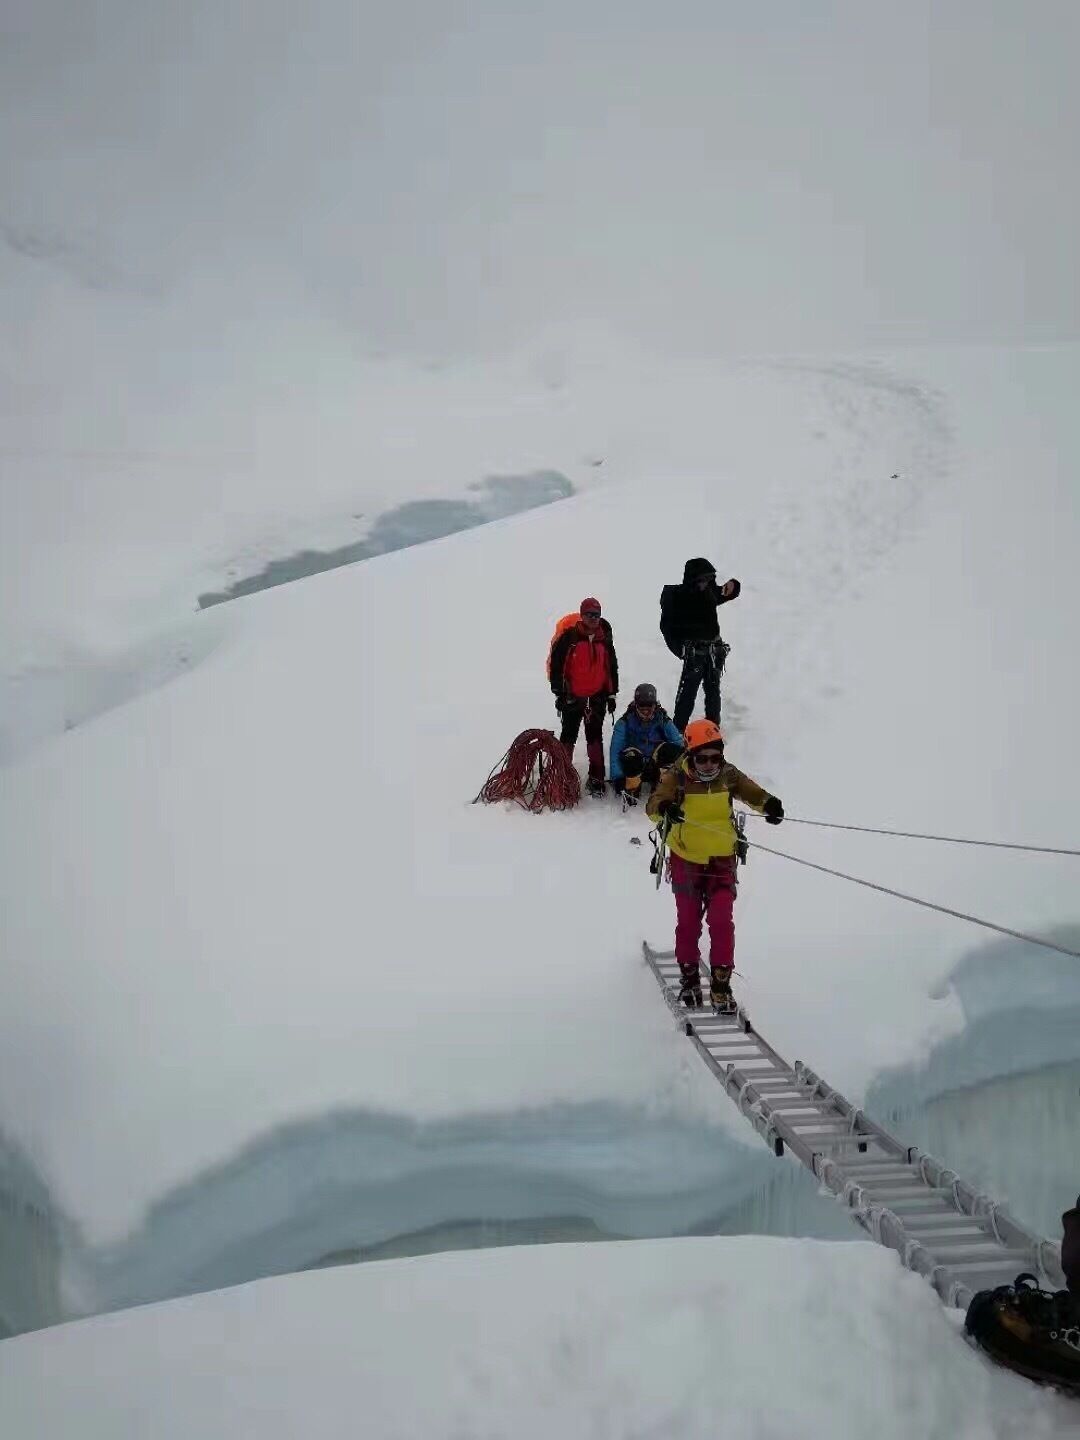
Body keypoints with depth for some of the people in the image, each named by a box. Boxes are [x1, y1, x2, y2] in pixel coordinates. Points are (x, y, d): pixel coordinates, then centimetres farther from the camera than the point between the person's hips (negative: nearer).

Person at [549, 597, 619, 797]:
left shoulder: (605, 640, 5)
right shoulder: (569, 637, -9)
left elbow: (612, 668, 15)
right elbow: (556, 665, -7)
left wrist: (612, 694, 13)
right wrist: (559, 693, -8)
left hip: (597, 698, 3)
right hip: (572, 697, -3)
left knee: (595, 737, 7)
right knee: (568, 736, 5)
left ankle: (597, 778, 12)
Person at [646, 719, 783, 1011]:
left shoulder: (728, 776, -7)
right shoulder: (677, 778, -15)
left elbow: (753, 793, -13)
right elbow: (652, 805, -27)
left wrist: (769, 803, -37)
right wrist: (665, 806, -52)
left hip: (722, 861, 1)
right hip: (686, 861, -1)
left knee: (722, 921, -9)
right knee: (688, 921, 11)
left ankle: (721, 985, 0)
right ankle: (689, 978, 30)